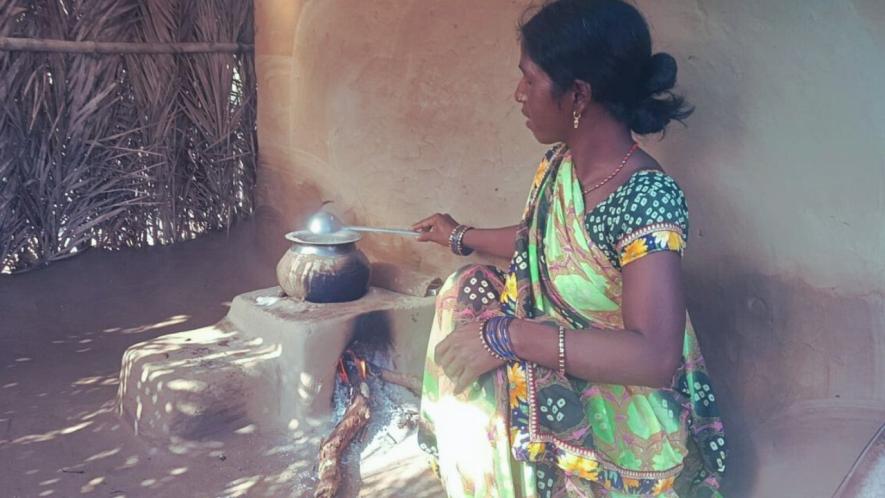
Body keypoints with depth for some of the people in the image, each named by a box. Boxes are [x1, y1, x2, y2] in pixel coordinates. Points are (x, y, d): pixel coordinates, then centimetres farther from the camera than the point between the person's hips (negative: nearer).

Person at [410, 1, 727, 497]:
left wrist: (505, 336, -38)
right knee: (465, 291, 7)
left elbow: (654, 356, -38)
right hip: (557, 376, 8)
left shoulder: (646, 198, -31)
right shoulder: (561, 163, -5)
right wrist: (462, 236, 30)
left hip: (615, 419, -8)